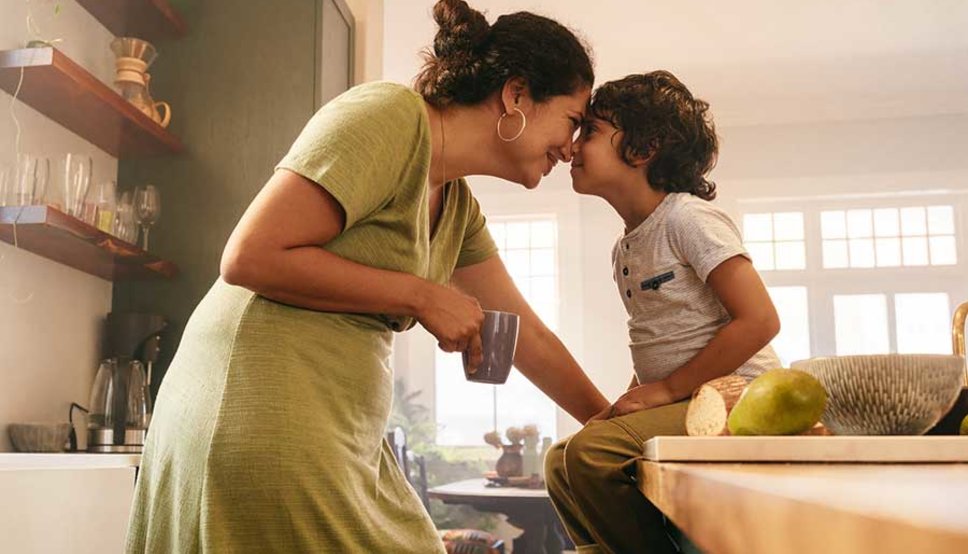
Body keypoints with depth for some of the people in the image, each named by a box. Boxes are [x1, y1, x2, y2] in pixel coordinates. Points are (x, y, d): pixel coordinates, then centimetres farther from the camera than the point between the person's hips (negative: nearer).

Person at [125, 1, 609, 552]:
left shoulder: (460, 207, 13)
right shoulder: (391, 115, -13)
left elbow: (526, 334, 20)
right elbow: (249, 257, -20)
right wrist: (421, 296, -15)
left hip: (347, 439, 9)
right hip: (261, 420, -9)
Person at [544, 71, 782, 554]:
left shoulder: (686, 217, -12)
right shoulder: (625, 247, 15)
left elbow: (759, 320, -19)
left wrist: (667, 389, -17)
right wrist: (631, 403, 5)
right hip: (679, 404, 9)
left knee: (592, 451, -24)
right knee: (561, 462, 5)